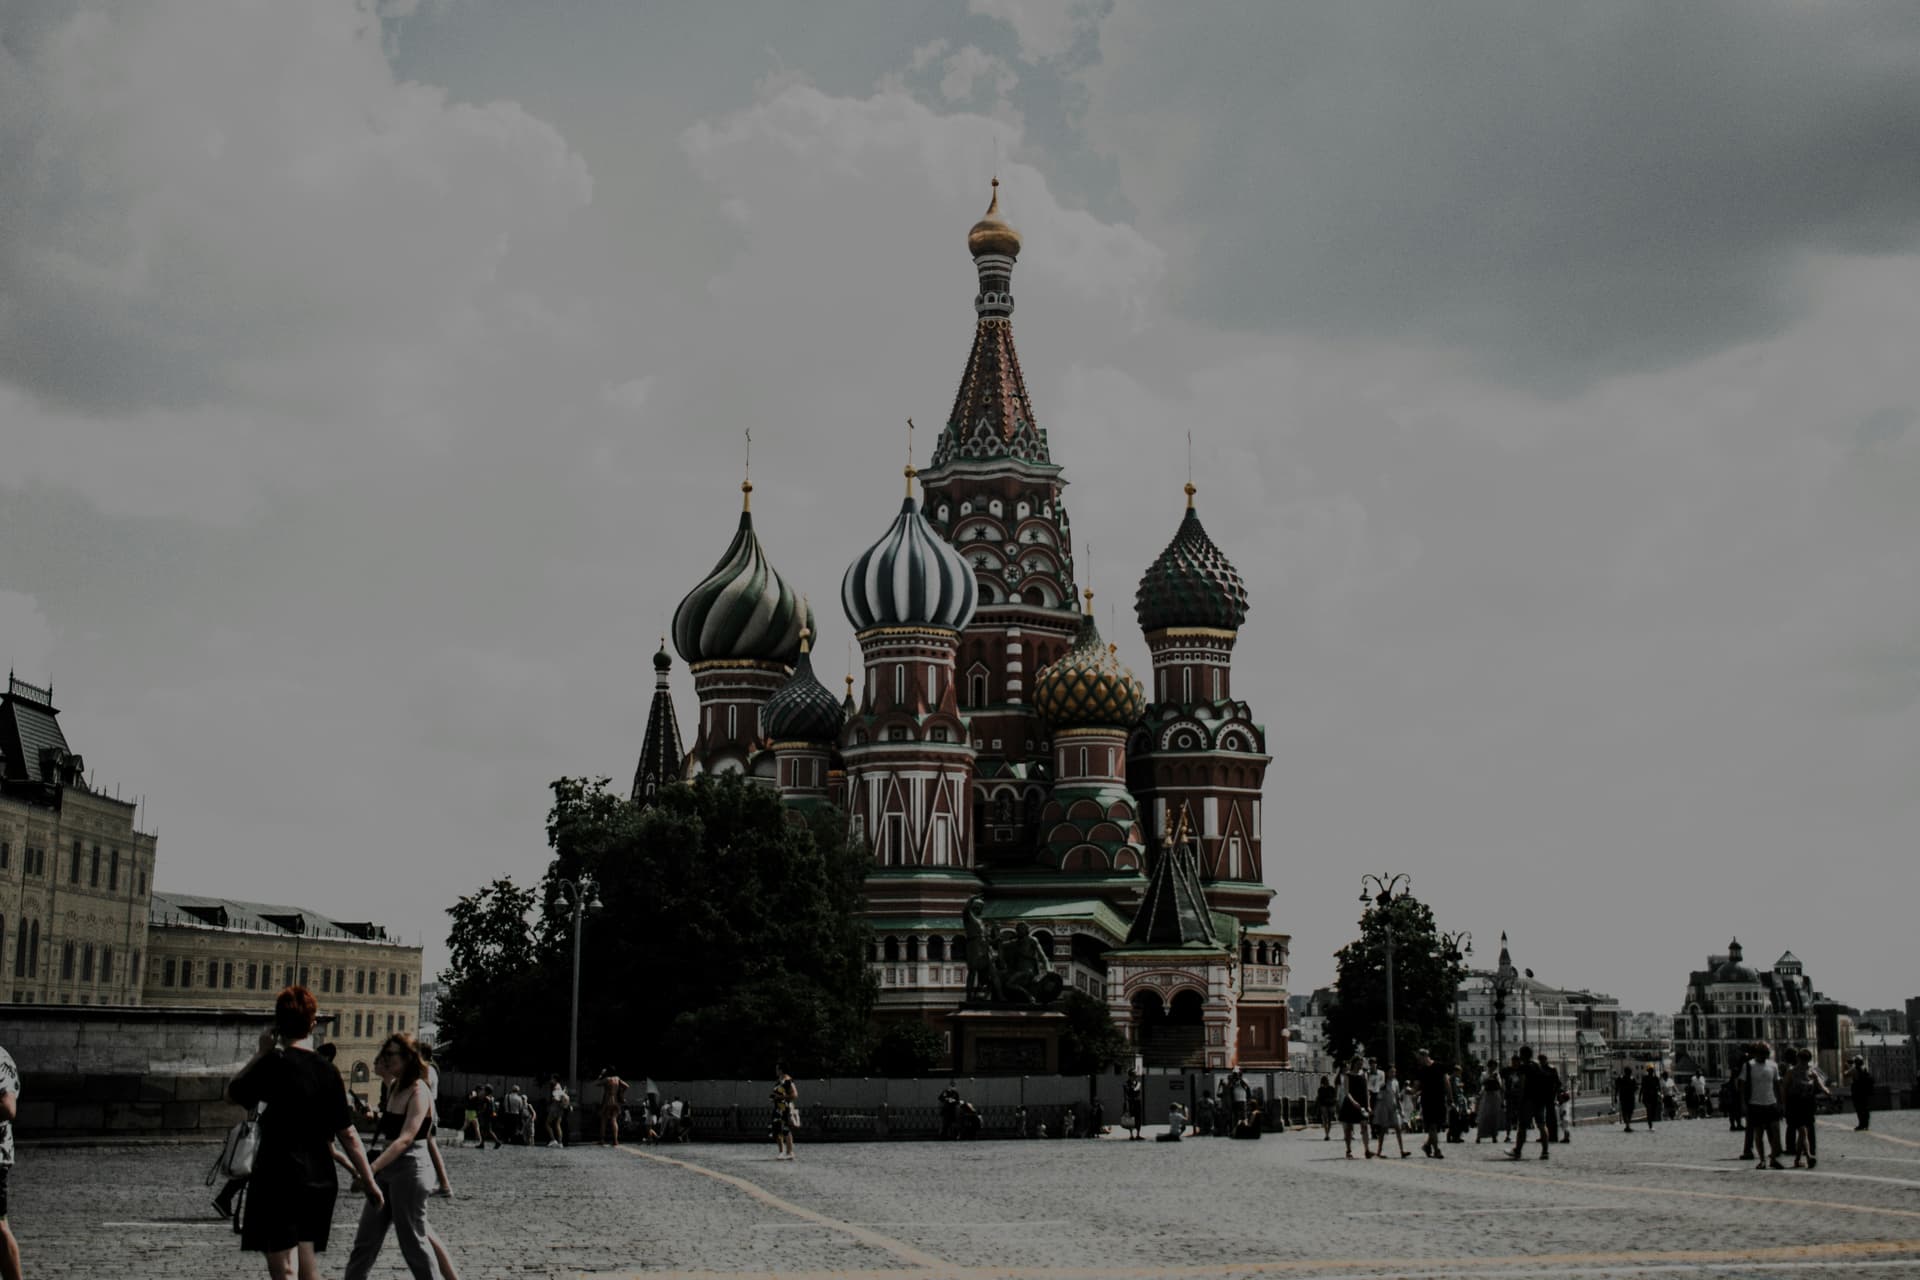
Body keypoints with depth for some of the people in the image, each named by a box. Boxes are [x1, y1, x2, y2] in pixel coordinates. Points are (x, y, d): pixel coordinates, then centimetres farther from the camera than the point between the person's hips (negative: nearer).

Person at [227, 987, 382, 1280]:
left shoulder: (274, 1064, -10)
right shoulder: (328, 1071, 4)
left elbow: (232, 1095, 5)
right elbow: (347, 1134, 5)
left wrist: (261, 1052, 10)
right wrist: (369, 1181, 11)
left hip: (278, 1181, -5)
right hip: (319, 1184, 5)